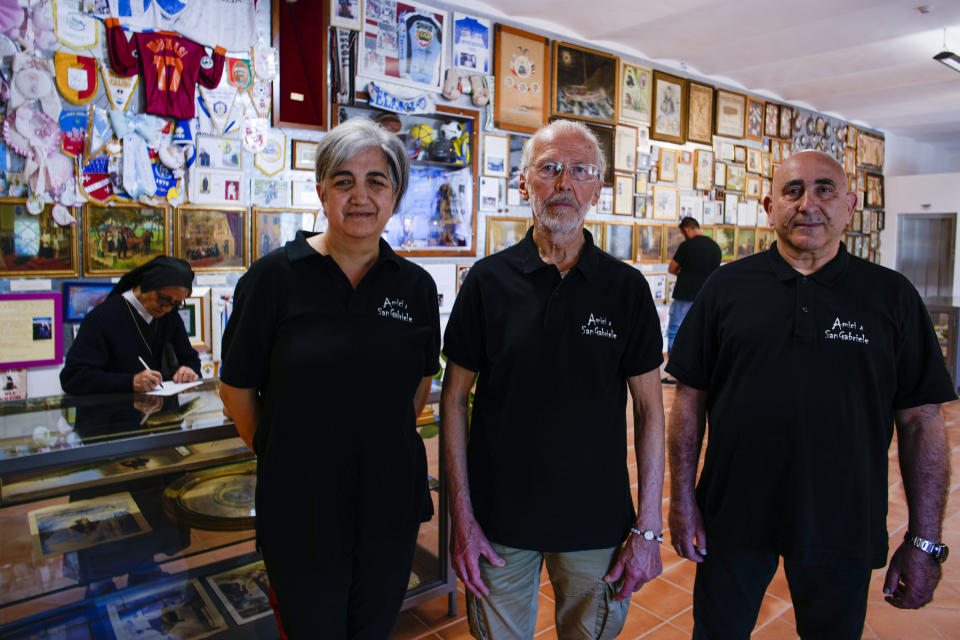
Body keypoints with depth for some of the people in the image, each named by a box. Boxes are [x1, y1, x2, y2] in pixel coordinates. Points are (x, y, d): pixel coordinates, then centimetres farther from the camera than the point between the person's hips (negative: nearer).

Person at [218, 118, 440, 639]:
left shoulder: (416, 286, -2)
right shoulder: (273, 277, -10)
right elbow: (236, 390, -2)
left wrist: (383, 445, 8)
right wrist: (283, 455, 4)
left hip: (391, 506, 3)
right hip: (301, 511, -2)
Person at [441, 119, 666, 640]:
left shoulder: (627, 288, -4)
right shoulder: (488, 280, -5)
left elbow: (649, 408, -1)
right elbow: (454, 397, -3)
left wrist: (649, 529, -3)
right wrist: (462, 518, -6)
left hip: (598, 522, 1)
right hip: (500, 519, 0)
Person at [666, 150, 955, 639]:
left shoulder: (893, 296, -1)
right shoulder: (728, 286, -3)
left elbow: (920, 421, -1)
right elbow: (690, 398, -2)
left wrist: (925, 541, -3)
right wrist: (682, 499, -4)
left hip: (843, 526, 1)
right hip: (733, 516, 0)